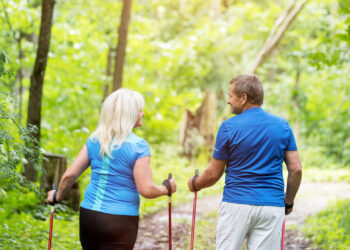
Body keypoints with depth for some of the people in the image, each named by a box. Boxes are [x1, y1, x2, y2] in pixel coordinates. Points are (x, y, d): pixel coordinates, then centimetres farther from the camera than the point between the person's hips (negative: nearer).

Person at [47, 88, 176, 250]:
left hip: (88, 214, 5)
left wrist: (57, 197, 20)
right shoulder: (138, 146, -10)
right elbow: (146, 190, -13)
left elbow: (69, 175, 4)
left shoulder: (94, 140, 5)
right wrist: (167, 188, 5)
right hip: (120, 221, -5)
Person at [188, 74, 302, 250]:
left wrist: (195, 184, 20)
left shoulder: (229, 127, -5)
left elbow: (214, 173, 1)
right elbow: (296, 169, 3)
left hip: (236, 205, -3)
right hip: (273, 206, 3)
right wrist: (289, 202, 16)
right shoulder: (282, 126, 4)